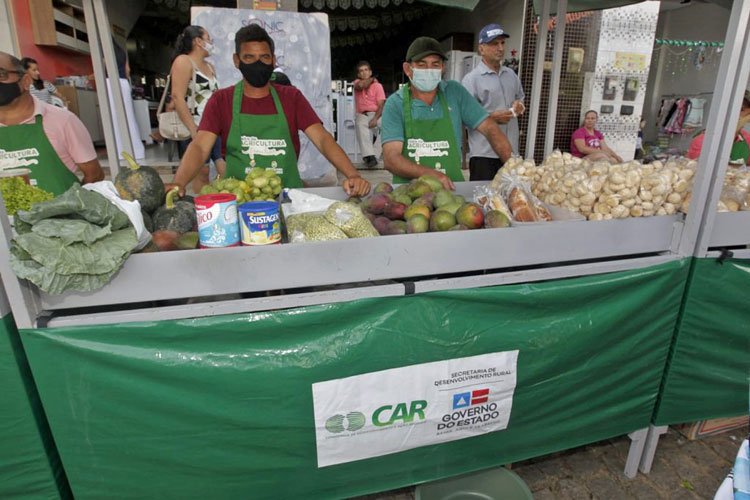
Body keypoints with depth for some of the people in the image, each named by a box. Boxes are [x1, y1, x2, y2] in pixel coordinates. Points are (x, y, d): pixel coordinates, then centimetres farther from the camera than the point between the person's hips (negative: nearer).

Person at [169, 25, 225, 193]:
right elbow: (177, 97, -14)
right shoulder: (183, 61, -4)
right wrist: (193, 129, -20)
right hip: (196, 128, -7)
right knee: (202, 173, -5)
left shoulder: (209, 66, 21)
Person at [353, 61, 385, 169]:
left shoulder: (378, 85, 6)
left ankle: (374, 155, -30)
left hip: (376, 114, 0)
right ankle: (370, 156, -46)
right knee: (360, 125, -35)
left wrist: (375, 118, -22)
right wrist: (372, 79, 3)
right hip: (362, 115, 0)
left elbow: (381, 105, -5)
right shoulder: (357, 82, 13)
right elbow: (361, 85, -15)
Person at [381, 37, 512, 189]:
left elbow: (490, 128, 5)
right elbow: (391, 158, -12)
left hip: (451, 187, 2)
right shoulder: (395, 104, -2)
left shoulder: (455, 92, 5)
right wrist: (431, 174, -28)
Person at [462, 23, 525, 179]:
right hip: (484, 154, -6)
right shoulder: (471, 79, -5)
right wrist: (492, 117, -18)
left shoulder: (511, 75, 17)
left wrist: (519, 107, 6)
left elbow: (520, 99, 30)